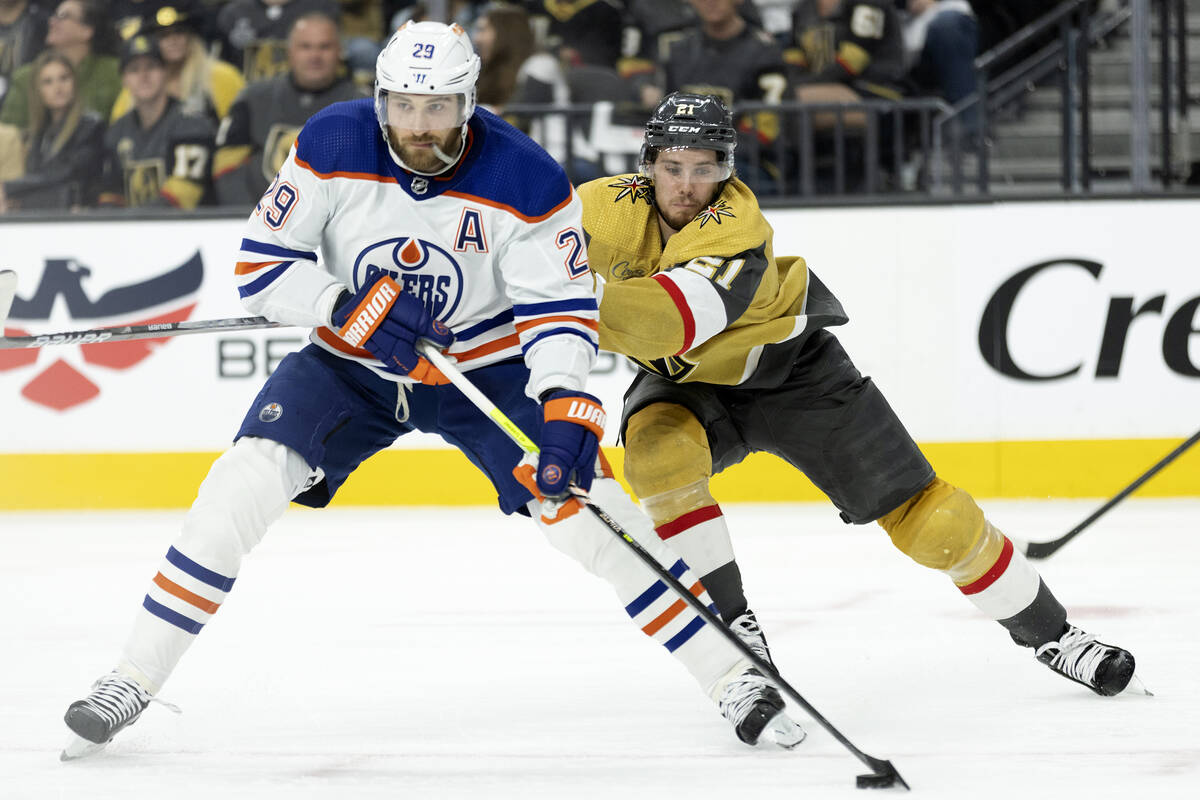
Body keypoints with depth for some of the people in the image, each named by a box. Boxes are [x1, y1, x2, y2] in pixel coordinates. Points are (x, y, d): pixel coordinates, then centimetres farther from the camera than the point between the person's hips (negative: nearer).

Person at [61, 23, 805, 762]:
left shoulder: (527, 180, -22)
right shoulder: (331, 147, -19)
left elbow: (560, 310, -19)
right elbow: (261, 267, -14)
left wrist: (565, 411, -36)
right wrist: (353, 308, -30)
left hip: (486, 366, -1)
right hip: (352, 363, 1)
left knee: (585, 503, -15)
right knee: (246, 478, -18)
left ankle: (734, 679, -4)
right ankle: (135, 679, -7)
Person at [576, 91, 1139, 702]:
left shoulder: (736, 231, -37)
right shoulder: (612, 209, -23)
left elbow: (668, 322, -53)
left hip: (789, 370, -3)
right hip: (687, 384, 3)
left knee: (921, 513, -5)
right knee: (659, 449, -32)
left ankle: (1048, 632, 15)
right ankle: (730, 621, -19)